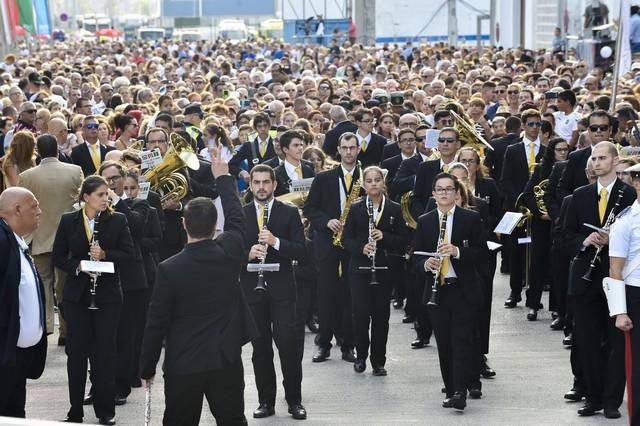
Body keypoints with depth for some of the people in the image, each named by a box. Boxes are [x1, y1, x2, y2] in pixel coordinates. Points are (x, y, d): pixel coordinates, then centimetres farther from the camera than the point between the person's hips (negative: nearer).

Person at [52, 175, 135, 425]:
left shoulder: (117, 220, -1)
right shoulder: (68, 221, 0)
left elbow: (129, 252, -5)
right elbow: (58, 257, 1)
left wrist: (105, 254, -21)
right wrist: (77, 267, -16)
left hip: (107, 294, -1)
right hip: (76, 294, 1)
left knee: (105, 351, 3)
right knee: (76, 350, 3)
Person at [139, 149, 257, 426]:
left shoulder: (169, 269, -13)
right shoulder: (229, 252, -8)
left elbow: (156, 323, -9)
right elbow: (235, 218, 13)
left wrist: (147, 368, 2)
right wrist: (223, 177, 26)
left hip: (183, 364, -2)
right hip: (226, 359, 2)